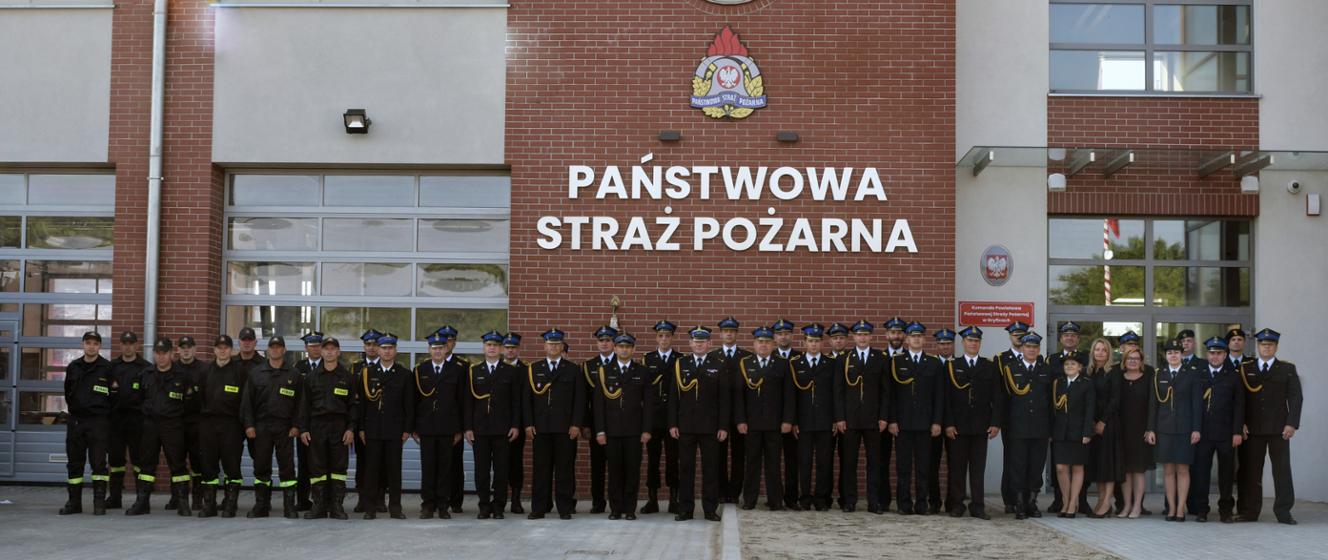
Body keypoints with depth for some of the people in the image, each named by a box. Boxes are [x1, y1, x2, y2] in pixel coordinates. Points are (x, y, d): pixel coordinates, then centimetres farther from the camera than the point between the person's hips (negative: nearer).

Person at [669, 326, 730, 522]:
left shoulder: (719, 365, 2)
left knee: (711, 468, 3)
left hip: (710, 426, -1)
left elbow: (724, 398, 0)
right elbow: (673, 396, 6)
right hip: (685, 425, 1)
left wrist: (723, 426, -5)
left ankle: (710, 509, 12)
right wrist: (672, 424, -1)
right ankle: (685, 509, 12)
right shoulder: (680, 364, 7)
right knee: (685, 468, 5)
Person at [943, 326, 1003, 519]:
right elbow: (946, 397, 0)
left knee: (978, 467, 3)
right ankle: (956, 505, 8)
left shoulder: (990, 367, 10)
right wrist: (948, 423, -7)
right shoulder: (951, 366, 5)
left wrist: (996, 423, -3)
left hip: (981, 425, 1)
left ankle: (977, 506, 7)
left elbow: (997, 397, 6)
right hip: (958, 426, -1)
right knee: (957, 467, 2)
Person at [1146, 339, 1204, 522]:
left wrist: (1196, 429, -7)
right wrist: (1151, 429, 2)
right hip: (1164, 428, 2)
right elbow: (1154, 404, 8)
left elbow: (1197, 404, 0)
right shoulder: (1159, 376, 9)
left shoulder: (1192, 375, 3)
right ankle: (1171, 508, 9)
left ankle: (1181, 509, 5)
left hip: (1184, 428, -2)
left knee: (1182, 469, 0)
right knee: (1168, 469, 3)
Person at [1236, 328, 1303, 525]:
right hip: (1252, 428, 1)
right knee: (1250, 471, 2)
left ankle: (1283, 512, 7)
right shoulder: (1245, 369, 10)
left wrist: (1292, 423, -8)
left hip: (1279, 428, -1)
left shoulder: (1287, 369, 8)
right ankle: (1249, 512, 8)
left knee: (1282, 470, 0)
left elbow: (1296, 398, 3)